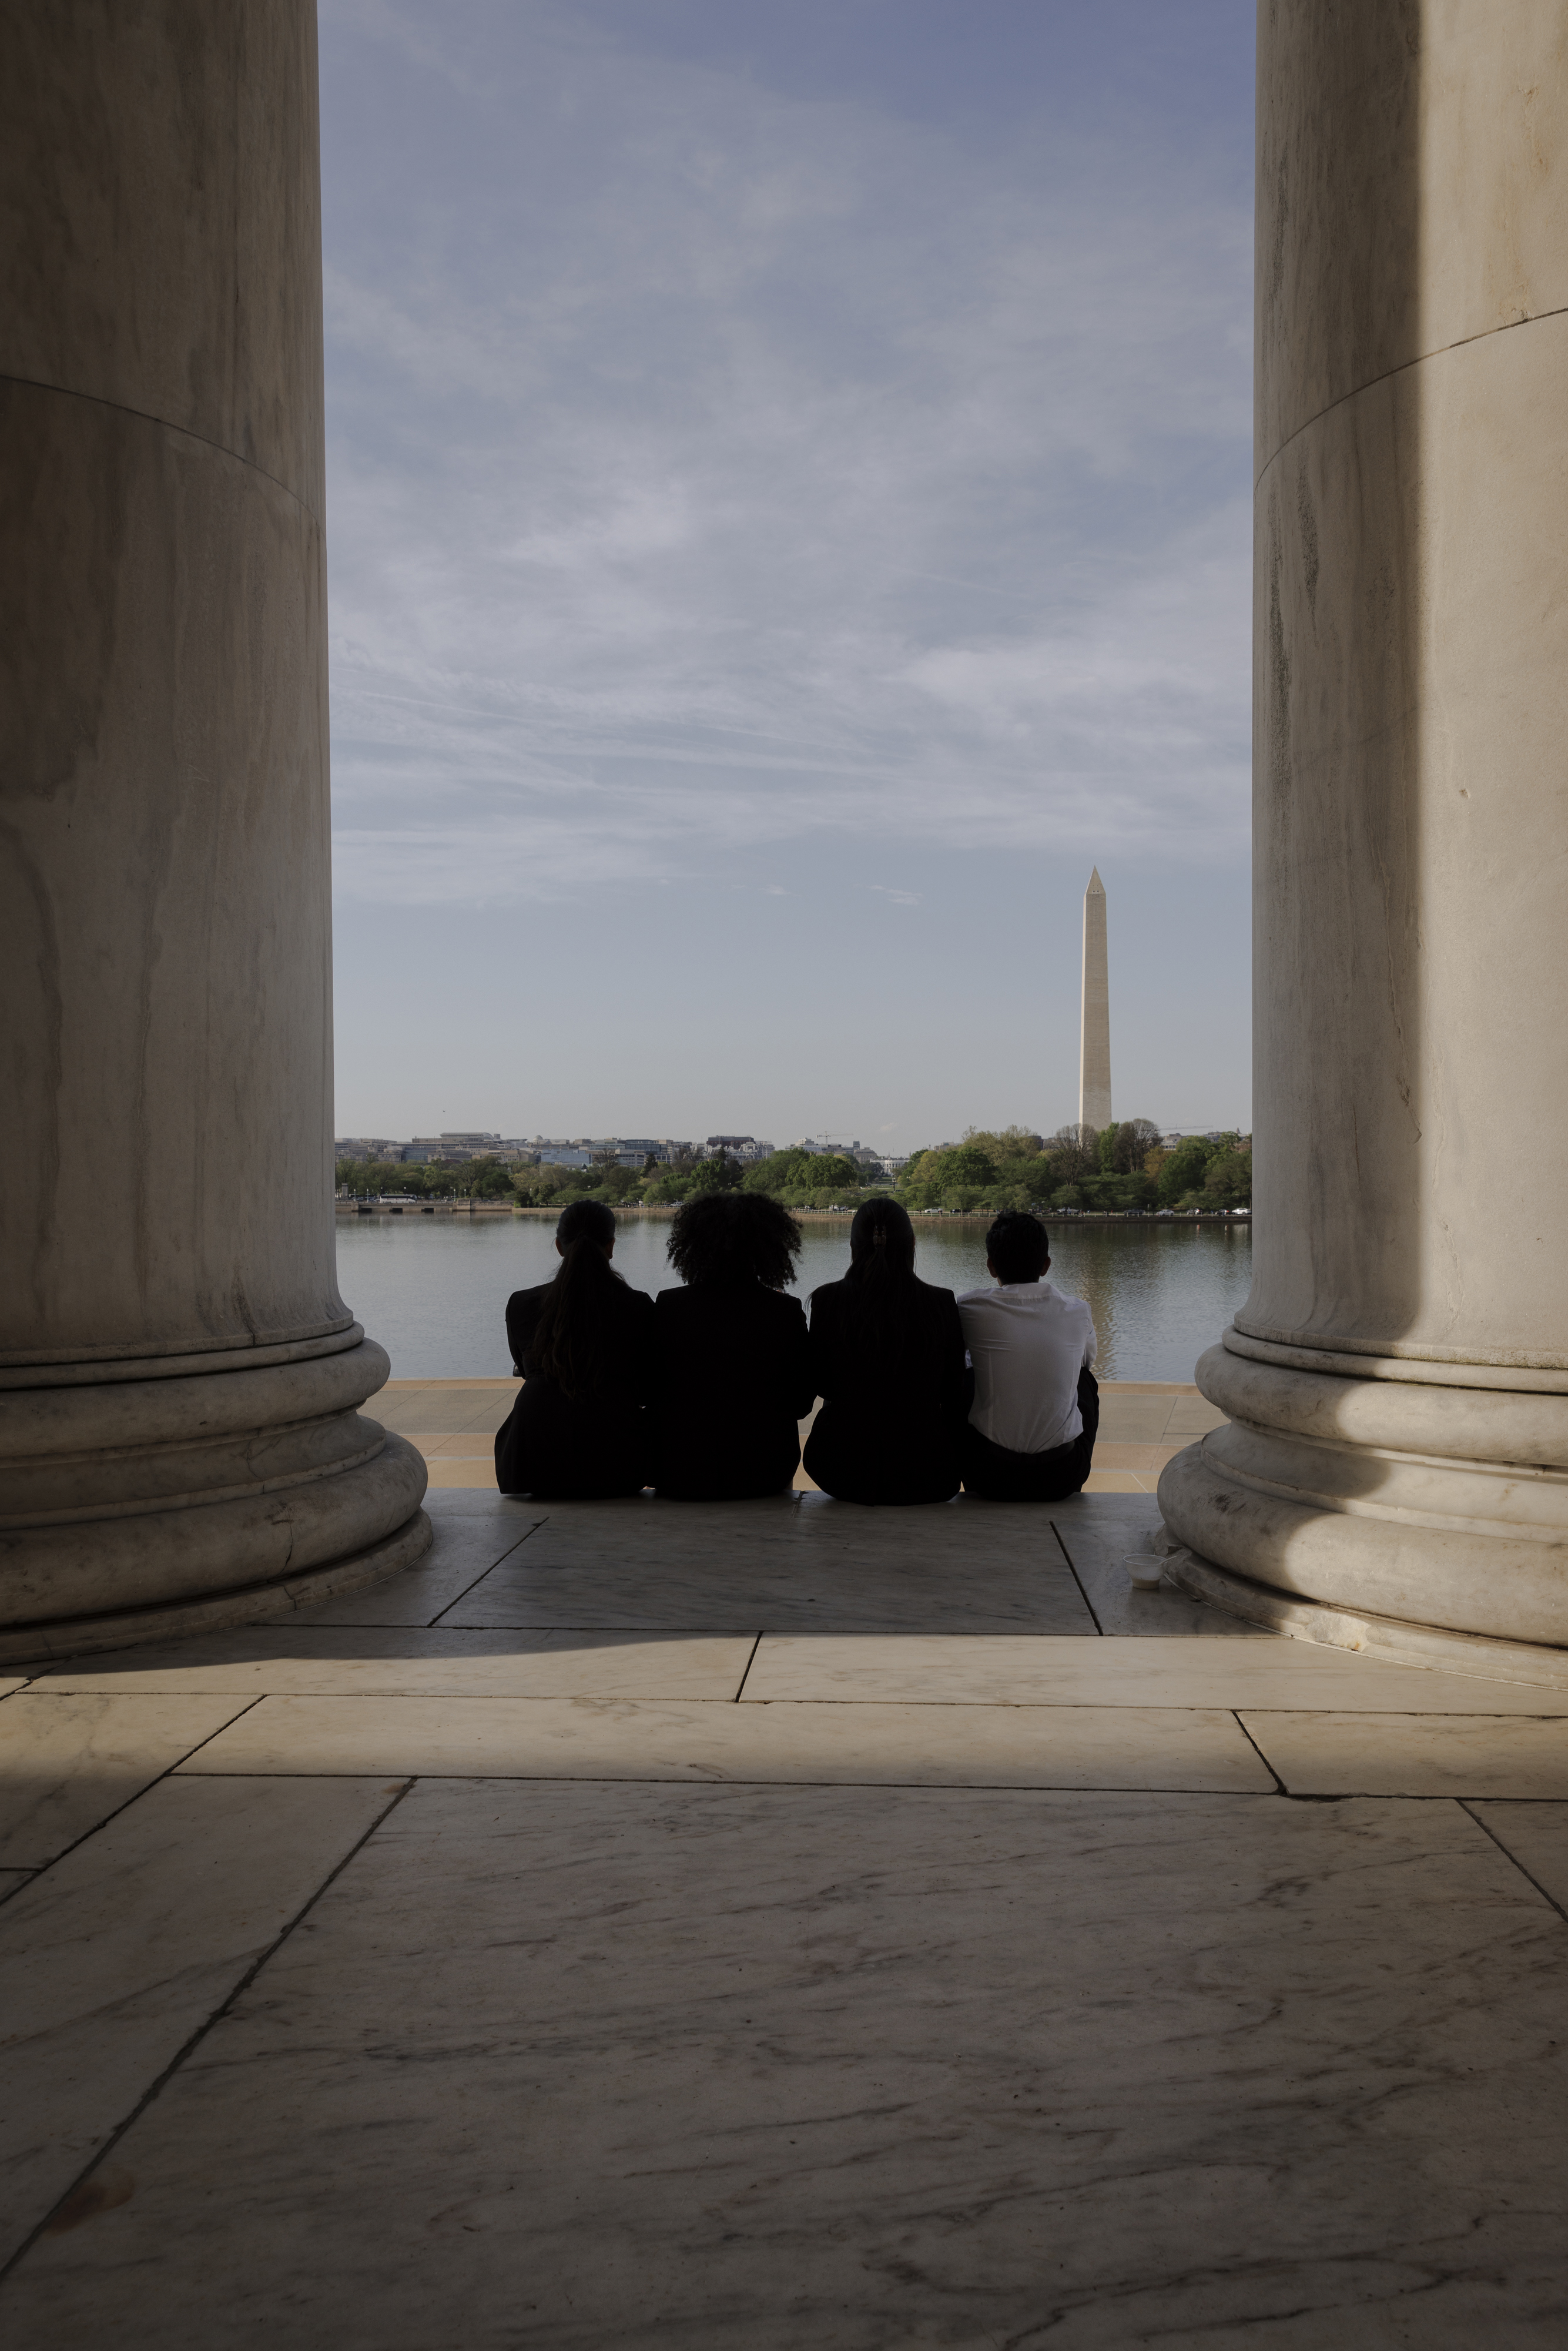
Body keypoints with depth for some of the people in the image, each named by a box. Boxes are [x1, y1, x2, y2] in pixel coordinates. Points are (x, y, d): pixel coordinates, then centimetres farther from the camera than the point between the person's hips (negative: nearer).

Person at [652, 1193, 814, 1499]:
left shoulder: (668, 1305, -9)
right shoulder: (786, 1311, -10)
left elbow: (653, 1393, -2)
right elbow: (801, 1404, -4)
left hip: (681, 1470, 0)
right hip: (764, 1470, 0)